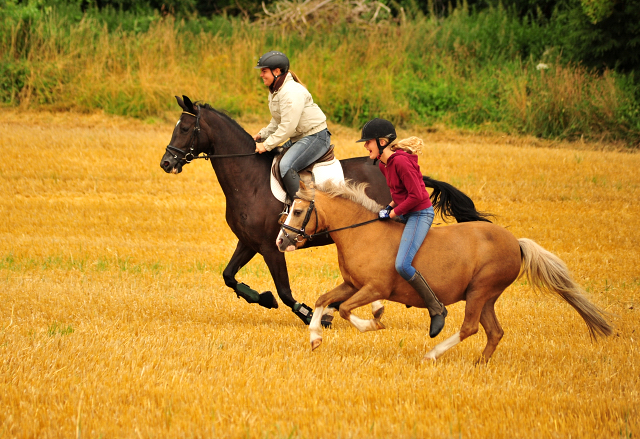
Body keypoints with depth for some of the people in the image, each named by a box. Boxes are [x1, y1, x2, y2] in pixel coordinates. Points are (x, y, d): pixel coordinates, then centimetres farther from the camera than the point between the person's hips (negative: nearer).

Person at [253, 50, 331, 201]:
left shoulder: (291, 92, -23)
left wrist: (267, 145, -21)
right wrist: (262, 135, 3)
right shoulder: (275, 91, 10)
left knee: (286, 166, -28)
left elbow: (287, 127, -26)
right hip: (298, 138, 11)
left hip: (315, 137, -11)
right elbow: (277, 122, 19)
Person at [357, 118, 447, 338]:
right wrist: (391, 206, 6)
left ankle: (436, 309, -13)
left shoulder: (401, 162, -22)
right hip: (405, 214, 11)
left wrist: (392, 213, -16)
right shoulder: (383, 164, 8)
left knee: (402, 265, -23)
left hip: (420, 214, -11)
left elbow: (416, 195, -24)